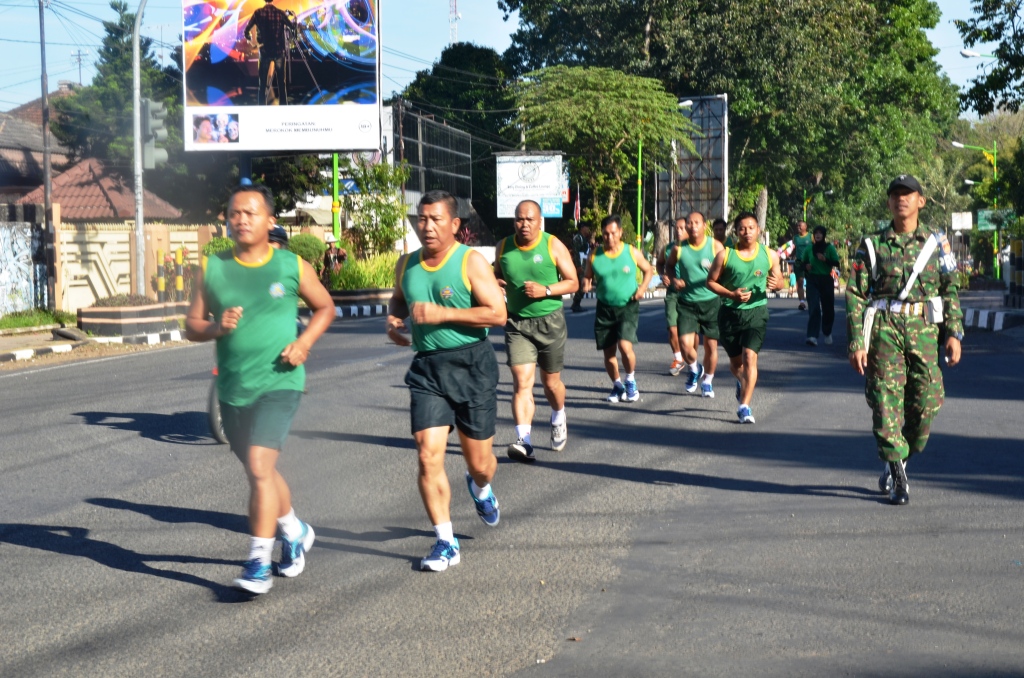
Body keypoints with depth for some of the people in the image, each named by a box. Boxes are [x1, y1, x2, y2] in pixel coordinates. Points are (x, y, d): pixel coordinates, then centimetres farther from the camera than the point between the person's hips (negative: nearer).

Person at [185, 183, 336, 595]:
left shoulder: (292, 266, -1)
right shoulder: (212, 269, 4)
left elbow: (325, 306, 12)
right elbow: (191, 326, 7)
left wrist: (305, 341, -6)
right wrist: (216, 327, -15)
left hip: (278, 383, -4)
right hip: (232, 388, 4)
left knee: (259, 467, -18)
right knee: (260, 471, 18)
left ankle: (259, 563, -11)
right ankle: (294, 532, 43)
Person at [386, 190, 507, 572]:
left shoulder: (471, 261, -8)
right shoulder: (406, 265, 7)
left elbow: (498, 314, -15)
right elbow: (398, 299, 28)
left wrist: (443, 314, -20)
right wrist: (393, 319, 5)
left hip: (472, 365, -3)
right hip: (427, 368, 3)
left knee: (479, 461, 8)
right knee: (428, 456, -11)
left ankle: (480, 489, 47)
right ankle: (445, 543, -2)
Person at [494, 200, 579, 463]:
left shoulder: (553, 246, -6)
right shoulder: (504, 247, 1)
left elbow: (573, 282, -4)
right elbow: (497, 276, 19)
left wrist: (546, 290, -20)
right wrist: (495, 283, -6)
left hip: (550, 321, -1)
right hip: (517, 323, 1)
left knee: (551, 382, 13)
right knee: (521, 382, -13)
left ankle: (558, 418, 44)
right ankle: (524, 441, -19)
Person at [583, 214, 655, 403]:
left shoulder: (632, 252, -2)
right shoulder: (594, 255, 0)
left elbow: (649, 270, 11)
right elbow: (587, 277, 10)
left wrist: (642, 288, -6)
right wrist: (586, 285, -13)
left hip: (628, 307, -2)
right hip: (605, 308, 3)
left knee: (625, 346, -20)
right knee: (608, 352, 5)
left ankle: (631, 381, 6)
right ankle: (617, 386, 29)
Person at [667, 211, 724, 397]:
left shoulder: (715, 246, -5)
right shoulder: (679, 249, -2)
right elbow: (669, 266, 16)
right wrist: (674, 279, -4)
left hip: (711, 301, 0)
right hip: (687, 303, 0)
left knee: (711, 345, 4)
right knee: (685, 344, -12)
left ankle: (707, 381, 27)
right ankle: (694, 369, 21)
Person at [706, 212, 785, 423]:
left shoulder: (769, 255, 1)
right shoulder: (725, 255, -3)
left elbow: (779, 280, 12)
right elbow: (711, 281, 1)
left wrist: (775, 283, -13)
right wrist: (731, 294, -14)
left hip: (756, 312, -1)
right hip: (730, 312, 1)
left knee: (750, 356, -17)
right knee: (735, 361, 13)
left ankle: (744, 406, -15)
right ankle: (742, 382, 49)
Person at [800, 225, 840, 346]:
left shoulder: (829, 248, 0)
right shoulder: (809, 249, 5)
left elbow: (836, 263, -6)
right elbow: (802, 263, 14)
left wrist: (825, 259, -21)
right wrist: (805, 266, -8)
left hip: (826, 280, 0)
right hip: (812, 280, 0)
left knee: (828, 309, 9)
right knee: (814, 308, -12)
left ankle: (827, 333, 31)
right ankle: (812, 336, -18)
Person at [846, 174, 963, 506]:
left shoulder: (937, 242, 9)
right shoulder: (872, 245, 4)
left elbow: (950, 291, 12)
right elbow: (855, 295, 1)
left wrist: (954, 333, 3)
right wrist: (857, 343, -6)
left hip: (924, 330, 2)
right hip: (883, 330, -2)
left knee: (927, 402, -1)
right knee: (886, 403, -5)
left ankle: (895, 463, 22)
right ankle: (897, 479, 3)